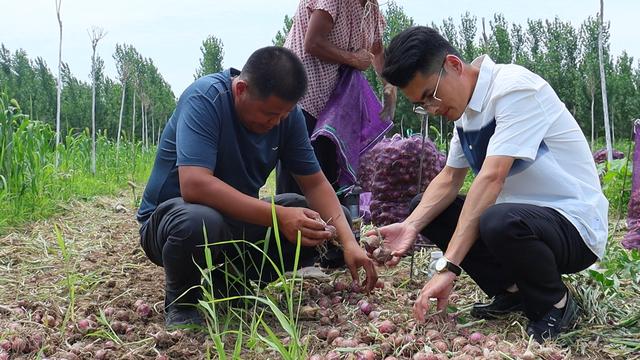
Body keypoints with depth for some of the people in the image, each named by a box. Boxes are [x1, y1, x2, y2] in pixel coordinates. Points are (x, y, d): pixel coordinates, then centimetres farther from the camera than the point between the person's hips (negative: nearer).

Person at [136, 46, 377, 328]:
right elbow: (194, 184, -37)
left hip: (239, 219, 6)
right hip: (172, 216, -6)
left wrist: (348, 241, -18)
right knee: (199, 222, -40)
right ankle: (180, 301, -7)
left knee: (316, 227, -10)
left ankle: (231, 282, 5)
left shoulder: (287, 113, -7)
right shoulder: (204, 99, -25)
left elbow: (315, 183, -4)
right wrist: (278, 216, -40)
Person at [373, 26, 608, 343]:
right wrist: (411, 226, -14)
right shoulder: (465, 106, 5)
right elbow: (449, 180, 6)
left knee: (499, 222, -38)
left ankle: (556, 304, -6)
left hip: (574, 225, -8)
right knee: (423, 208, 3)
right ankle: (512, 292, 6)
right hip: (521, 213, 8)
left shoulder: (514, 86, -22)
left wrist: (447, 267, -33)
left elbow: (491, 178, -30)